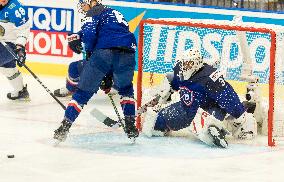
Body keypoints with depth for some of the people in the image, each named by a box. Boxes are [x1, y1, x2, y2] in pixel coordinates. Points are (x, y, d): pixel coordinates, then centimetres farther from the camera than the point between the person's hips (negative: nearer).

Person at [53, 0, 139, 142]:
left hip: (103, 53, -5)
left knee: (83, 92, 4)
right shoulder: (115, 14, 34)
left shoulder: (94, 12, 12)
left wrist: (89, 52, 11)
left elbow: (89, 33, -5)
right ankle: (130, 127, 20)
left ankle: (64, 127, 0)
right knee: (126, 90, 29)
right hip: (127, 54, 5)